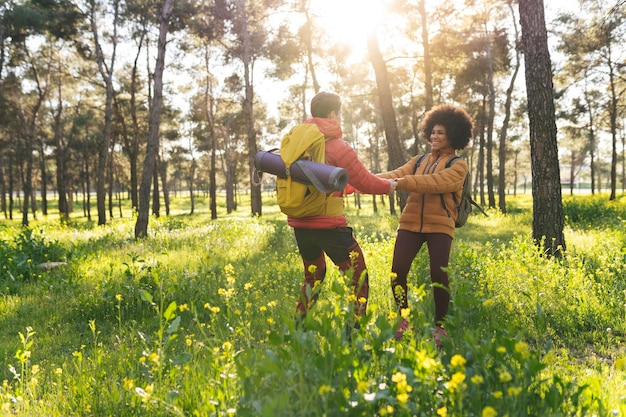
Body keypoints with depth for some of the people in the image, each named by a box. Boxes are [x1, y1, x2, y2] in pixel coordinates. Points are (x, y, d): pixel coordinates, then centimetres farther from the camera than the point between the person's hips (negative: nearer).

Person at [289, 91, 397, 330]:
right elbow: (365, 183, -5)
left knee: (314, 276, 25)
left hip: (299, 223, 7)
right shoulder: (337, 147, -9)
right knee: (359, 278, 5)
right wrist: (389, 186, 13)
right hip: (328, 224, -7)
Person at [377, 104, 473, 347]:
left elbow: (432, 182, -19)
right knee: (397, 271, -9)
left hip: (439, 226, -4)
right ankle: (404, 320, 12)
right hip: (411, 223, 4)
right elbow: (396, 174, -1)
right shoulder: (419, 160, 16)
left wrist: (397, 183, -30)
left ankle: (440, 325, 10)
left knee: (438, 275, -12)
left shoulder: (458, 165, -1)